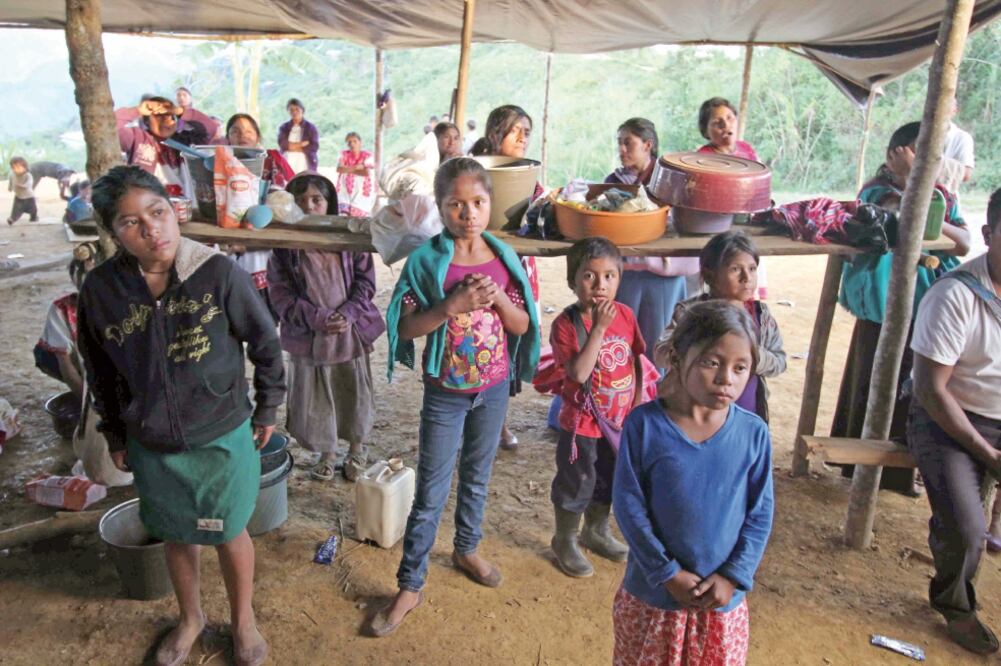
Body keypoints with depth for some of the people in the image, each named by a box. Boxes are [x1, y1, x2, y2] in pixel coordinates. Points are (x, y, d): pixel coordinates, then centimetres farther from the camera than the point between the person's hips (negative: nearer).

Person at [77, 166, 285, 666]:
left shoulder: (218, 272, -20)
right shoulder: (100, 289, -12)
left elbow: (265, 343, -7)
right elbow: (100, 372, 3)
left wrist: (266, 409, 1)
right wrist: (115, 436, 11)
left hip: (223, 437, -2)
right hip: (152, 446, 3)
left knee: (229, 535, 15)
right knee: (176, 536, 22)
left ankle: (243, 620, 42)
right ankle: (190, 618, 50)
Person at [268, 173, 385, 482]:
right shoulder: (284, 247, -4)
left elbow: (365, 281, -2)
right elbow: (280, 294, -7)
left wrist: (347, 314, -17)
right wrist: (316, 318, -19)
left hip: (351, 333, 1)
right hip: (307, 338, 0)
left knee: (354, 395, 13)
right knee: (315, 399, 10)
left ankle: (356, 451, 37)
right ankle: (326, 454, 34)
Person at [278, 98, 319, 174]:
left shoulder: (311, 127, 7)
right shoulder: (284, 127, 13)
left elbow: (314, 147, -3)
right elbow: (282, 143, -1)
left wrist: (293, 146, -3)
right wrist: (302, 144, -7)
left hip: (305, 166, -2)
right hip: (287, 165, 2)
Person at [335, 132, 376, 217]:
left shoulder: (367, 156, 1)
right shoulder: (344, 155, 10)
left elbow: (367, 172, -13)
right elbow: (339, 169, -6)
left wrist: (348, 169, -5)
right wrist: (356, 167, -12)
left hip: (362, 193, -2)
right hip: (345, 191, 2)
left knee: (360, 218, -7)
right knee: (343, 215, -17)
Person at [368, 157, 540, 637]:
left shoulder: (503, 257, -3)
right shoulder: (426, 260, -13)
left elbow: (522, 325, -1)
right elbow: (405, 327, -15)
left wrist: (497, 297, -20)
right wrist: (453, 304, -28)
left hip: (494, 389, 3)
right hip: (445, 393, -3)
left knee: (476, 479, 20)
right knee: (430, 494, 4)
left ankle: (467, 550, 44)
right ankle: (410, 586, 19)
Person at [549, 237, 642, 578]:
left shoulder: (625, 314, -5)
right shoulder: (566, 324, -20)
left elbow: (637, 361, 5)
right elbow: (579, 373, -31)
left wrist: (638, 403, 4)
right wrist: (599, 328, -33)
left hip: (621, 420, 6)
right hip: (582, 423, -5)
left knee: (609, 481, 24)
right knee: (576, 485, 12)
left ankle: (597, 532, 48)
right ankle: (565, 541, 35)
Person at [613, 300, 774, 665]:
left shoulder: (754, 433, -10)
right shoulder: (644, 425, -16)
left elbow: (761, 512, -2)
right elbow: (628, 505, -12)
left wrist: (734, 576, -9)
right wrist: (667, 573, -12)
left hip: (723, 597, 2)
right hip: (652, 593, -1)